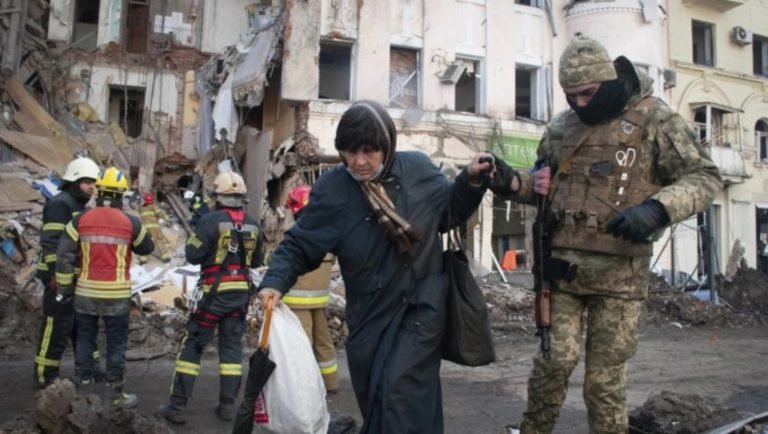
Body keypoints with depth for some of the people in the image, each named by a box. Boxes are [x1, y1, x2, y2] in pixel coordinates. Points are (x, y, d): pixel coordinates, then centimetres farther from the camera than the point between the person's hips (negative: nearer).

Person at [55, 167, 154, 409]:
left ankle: (82, 389, 23)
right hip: (117, 294, -2)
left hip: (86, 292, 2)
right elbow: (147, 248, 9)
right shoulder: (130, 222, -6)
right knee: (116, 344, 7)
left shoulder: (80, 220, -2)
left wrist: (65, 288, 6)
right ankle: (116, 394, 13)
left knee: (84, 340, 15)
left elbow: (64, 256, -2)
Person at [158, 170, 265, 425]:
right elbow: (257, 261, 13)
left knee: (192, 345, 4)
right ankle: (227, 405, 15)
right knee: (231, 346, 12)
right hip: (241, 292, 4)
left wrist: (197, 235, 7)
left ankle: (177, 406, 6)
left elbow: (192, 255, -9)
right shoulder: (253, 225, 4)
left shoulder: (211, 220, -12)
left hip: (214, 291, -4)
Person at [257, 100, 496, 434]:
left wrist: (470, 180, -6)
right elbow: (298, 245, -6)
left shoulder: (418, 169, -7)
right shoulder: (331, 190, -12)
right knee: (376, 403, 17)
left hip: (422, 306, -1)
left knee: (400, 390, -15)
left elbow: (449, 213, 10)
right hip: (371, 314, 2)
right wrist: (275, 282, -22)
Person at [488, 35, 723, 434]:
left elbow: (704, 177, -4)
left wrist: (656, 208, -23)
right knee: (554, 360, 3)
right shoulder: (560, 127, 10)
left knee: (606, 377, 6)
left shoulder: (653, 118, -3)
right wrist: (512, 184, -2)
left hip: (618, 270, -3)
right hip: (561, 264, 3)